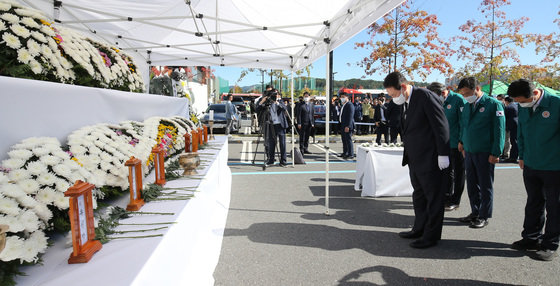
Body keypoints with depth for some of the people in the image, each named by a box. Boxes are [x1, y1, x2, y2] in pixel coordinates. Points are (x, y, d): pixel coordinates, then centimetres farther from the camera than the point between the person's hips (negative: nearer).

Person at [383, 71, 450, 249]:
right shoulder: (406, 102, 11)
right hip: (414, 158, 9)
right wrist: (407, 154, 14)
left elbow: (441, 126, -16)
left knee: (433, 196, 3)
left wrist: (443, 154, -17)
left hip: (430, 159, -9)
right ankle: (420, 229, 31)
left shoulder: (425, 96, -14)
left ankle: (431, 236, 12)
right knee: (419, 195, 18)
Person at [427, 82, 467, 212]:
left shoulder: (458, 100, -13)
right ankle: (447, 198, 27)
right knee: (447, 171, 14)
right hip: (445, 143, 7)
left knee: (458, 172, 5)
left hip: (457, 144, -7)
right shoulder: (440, 103, 8)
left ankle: (455, 201, 14)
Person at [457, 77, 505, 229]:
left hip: (485, 153, -6)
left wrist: (495, 153, -13)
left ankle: (484, 216, 15)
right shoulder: (467, 106, 10)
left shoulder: (493, 104, -8)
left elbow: (499, 130, -10)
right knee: (472, 184, 13)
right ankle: (475, 212, 26)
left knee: (485, 186, 5)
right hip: (469, 152, 6)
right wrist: (462, 141, 11)